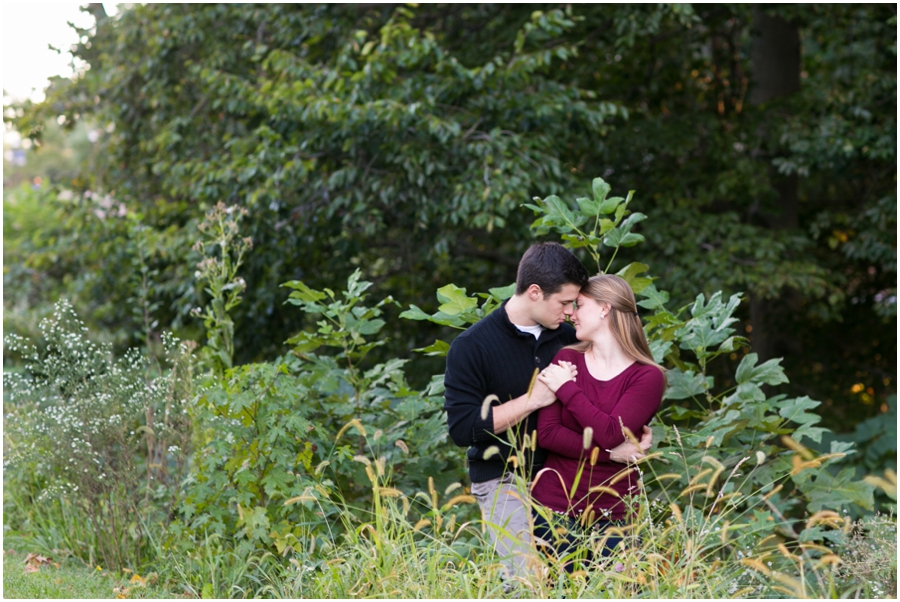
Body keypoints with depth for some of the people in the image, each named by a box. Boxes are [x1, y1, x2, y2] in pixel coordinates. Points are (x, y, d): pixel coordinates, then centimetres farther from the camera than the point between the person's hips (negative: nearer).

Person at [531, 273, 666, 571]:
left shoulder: (647, 377, -2)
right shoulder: (565, 360, 6)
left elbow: (611, 435, -16)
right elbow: (546, 433, -3)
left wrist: (566, 389, -10)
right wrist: (611, 452, -12)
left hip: (612, 514, -1)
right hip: (555, 507, 1)